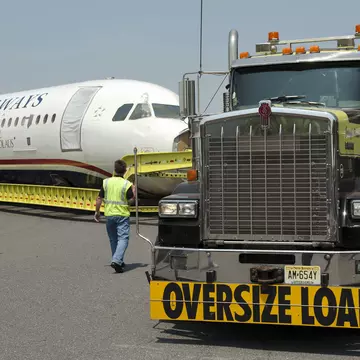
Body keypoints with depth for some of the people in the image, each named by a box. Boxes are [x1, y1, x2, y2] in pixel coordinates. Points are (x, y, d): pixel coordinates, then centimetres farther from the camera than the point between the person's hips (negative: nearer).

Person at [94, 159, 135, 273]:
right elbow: (131, 200, -9)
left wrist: (97, 212, 11)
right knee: (123, 238, -4)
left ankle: (119, 261, 24)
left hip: (109, 214, 3)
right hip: (122, 214, -3)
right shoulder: (127, 184, -11)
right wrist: (133, 190, 9)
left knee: (113, 239, 16)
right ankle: (116, 261, -22)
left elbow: (99, 198, 0)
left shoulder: (106, 182, -2)